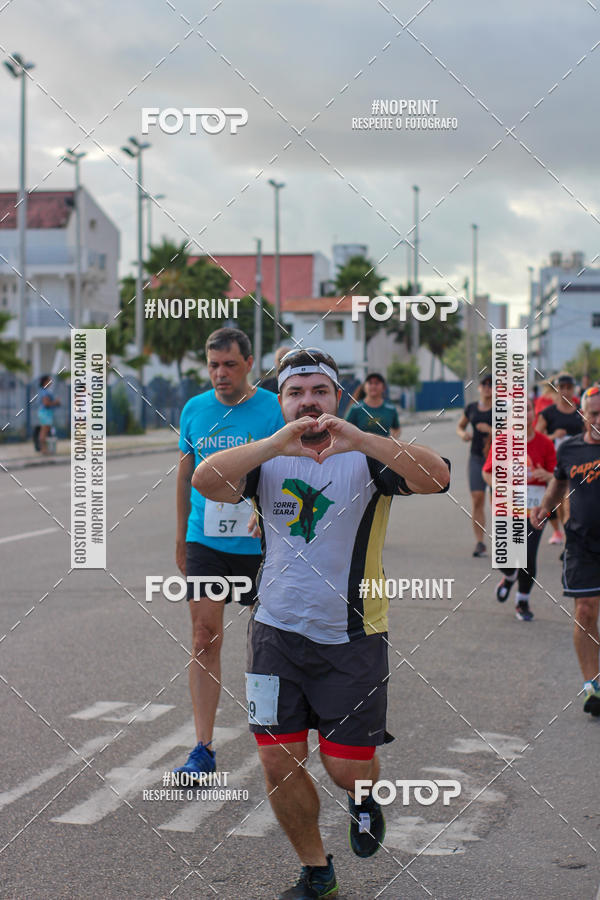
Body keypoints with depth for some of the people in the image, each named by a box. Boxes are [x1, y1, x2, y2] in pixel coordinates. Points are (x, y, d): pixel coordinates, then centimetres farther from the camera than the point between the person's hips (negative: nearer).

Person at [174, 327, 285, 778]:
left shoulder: (275, 410, -6)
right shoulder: (194, 410, 5)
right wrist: (181, 537, 20)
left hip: (260, 544, -2)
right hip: (205, 541, 2)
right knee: (205, 639, -4)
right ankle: (203, 749, -2)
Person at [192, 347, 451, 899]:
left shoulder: (367, 458, -6)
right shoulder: (267, 460, 3)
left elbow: (435, 478, -25)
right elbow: (206, 481, -17)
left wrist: (358, 438, -38)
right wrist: (278, 444, -32)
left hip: (353, 636, -2)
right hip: (278, 631, 3)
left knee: (346, 765, 0)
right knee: (279, 760, 1)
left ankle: (363, 796, 38)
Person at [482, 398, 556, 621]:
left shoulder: (545, 444, -1)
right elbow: (487, 472, 8)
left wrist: (546, 475, -19)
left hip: (534, 510, 0)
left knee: (528, 558, -4)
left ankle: (523, 601, 19)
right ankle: (510, 577, 31)